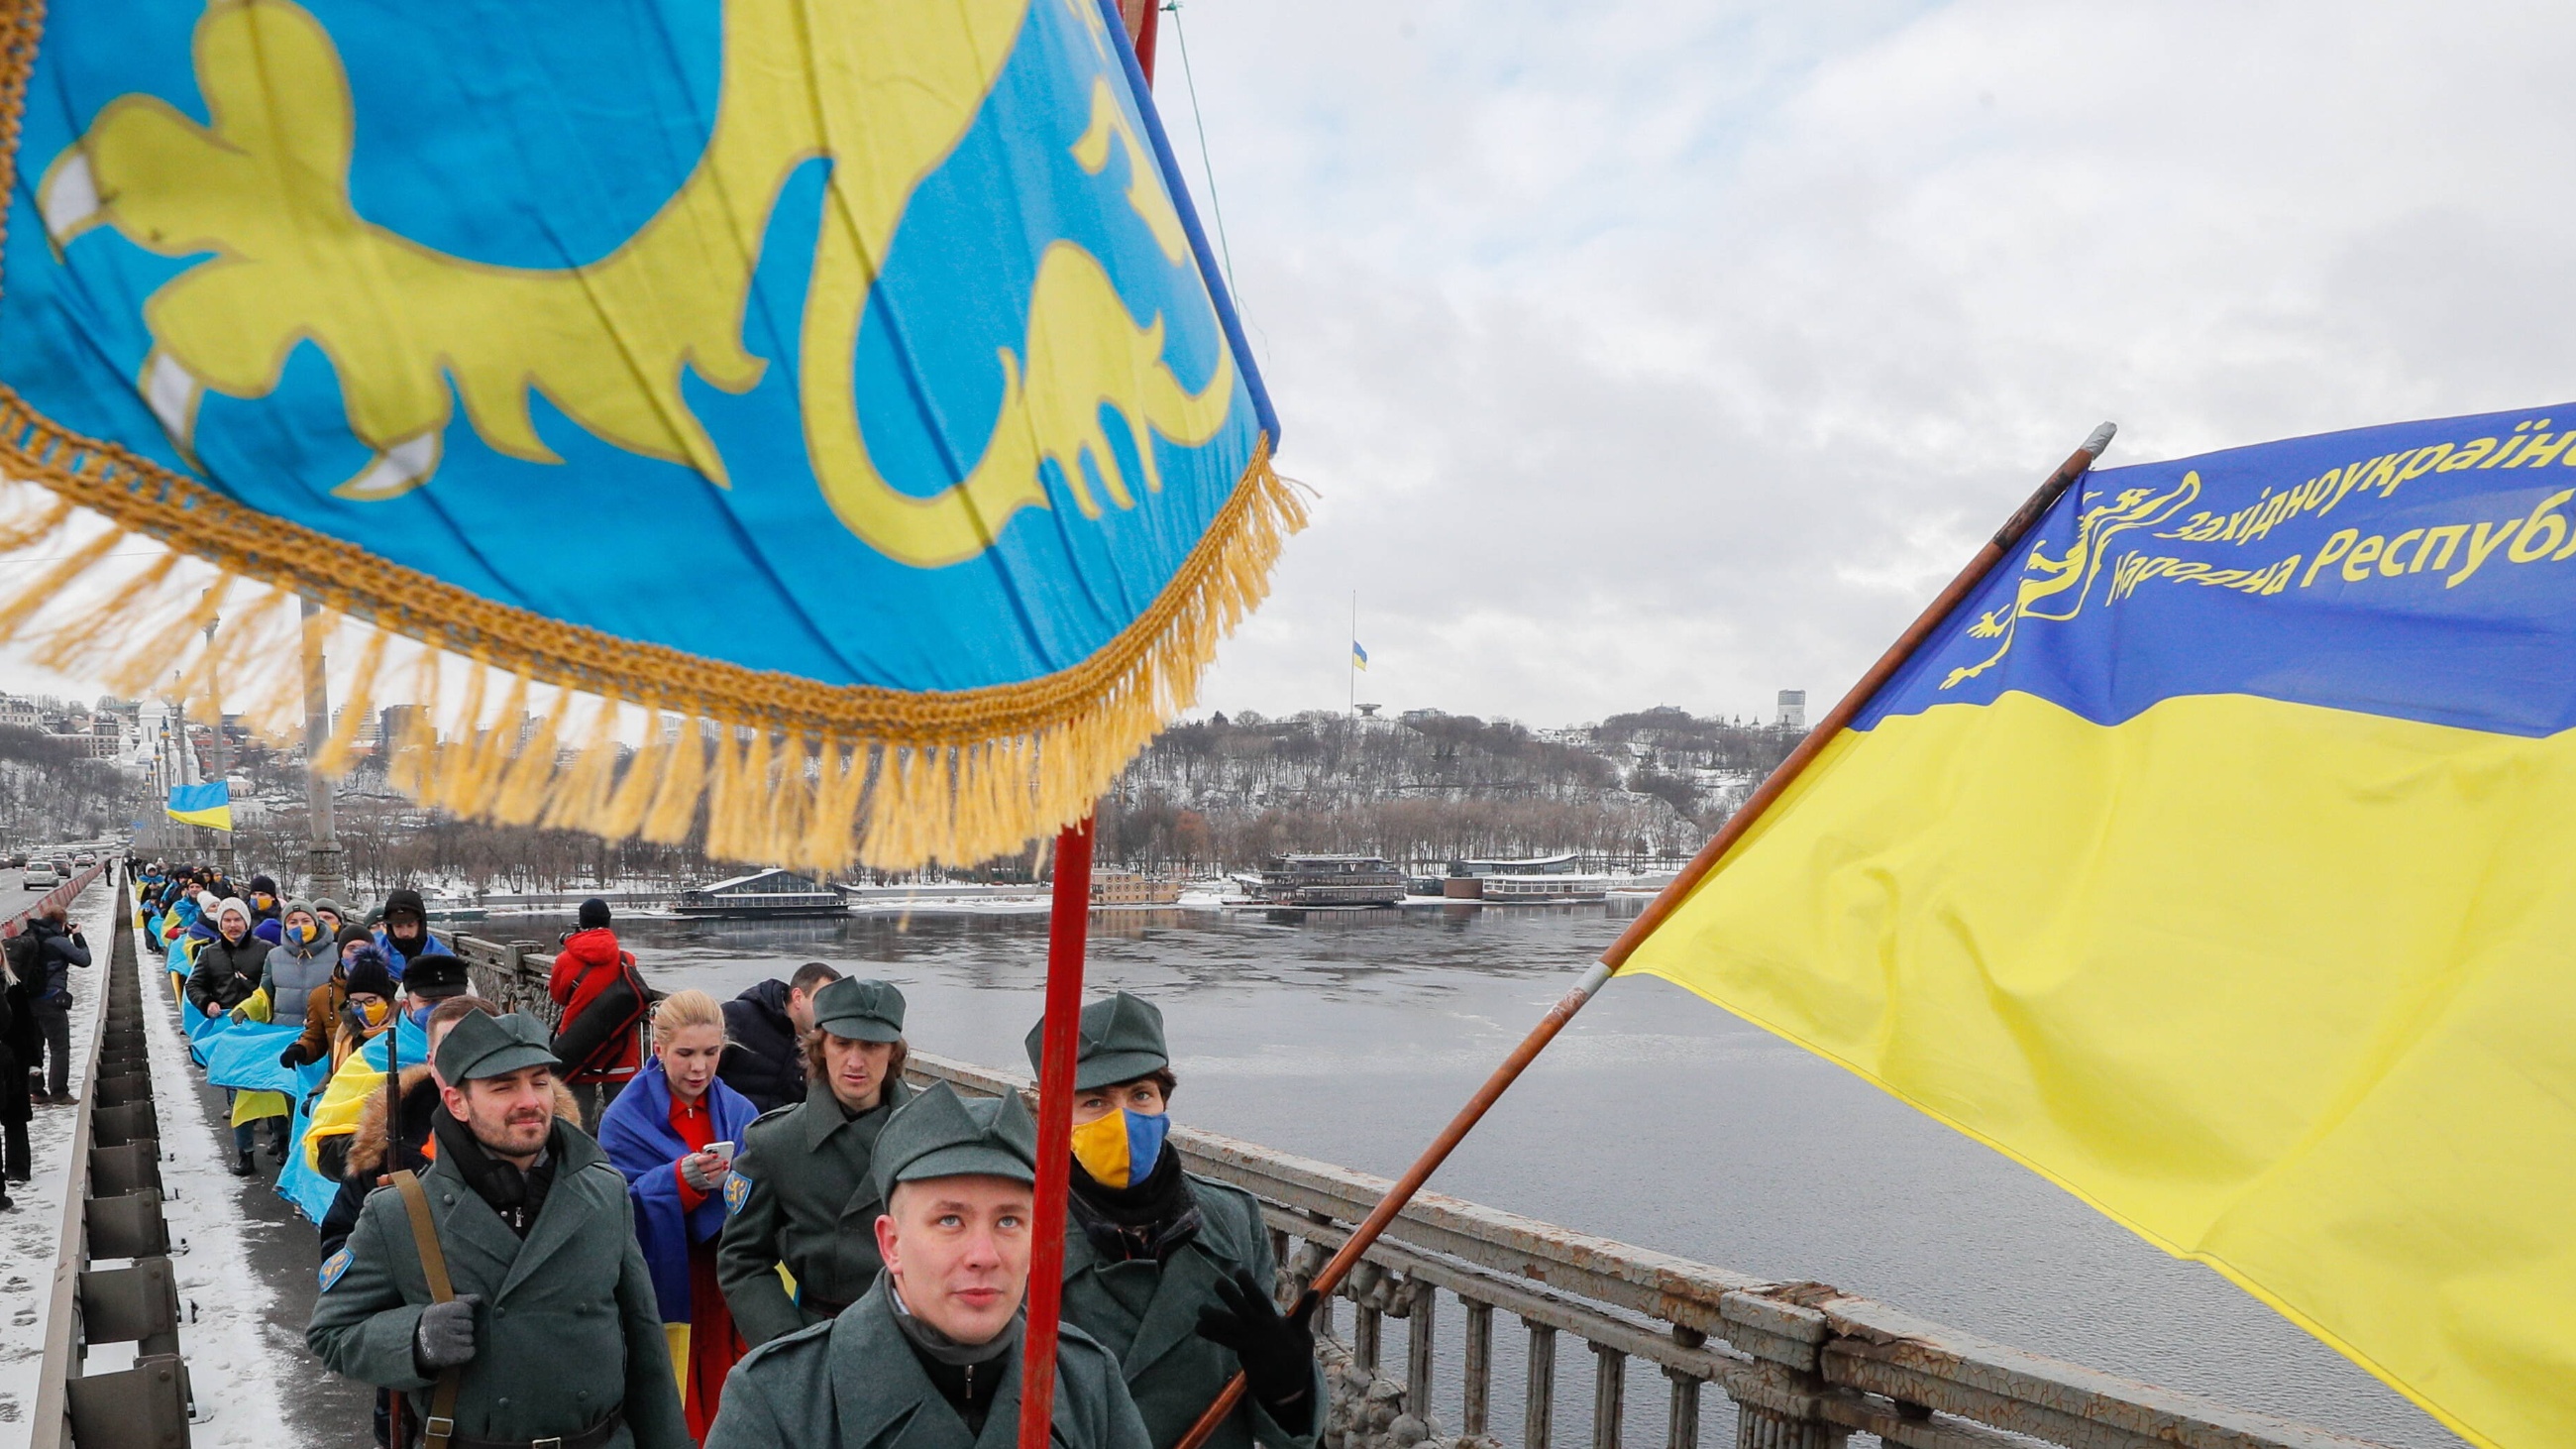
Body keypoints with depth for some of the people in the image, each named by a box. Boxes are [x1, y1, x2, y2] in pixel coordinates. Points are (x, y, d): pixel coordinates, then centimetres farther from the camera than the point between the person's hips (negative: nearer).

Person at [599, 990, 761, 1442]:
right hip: (662, 1293, -3)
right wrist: (679, 1182, -24)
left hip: (727, 1294, 3)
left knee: (725, 1403, 6)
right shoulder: (625, 1119, -4)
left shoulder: (741, 1114, 6)